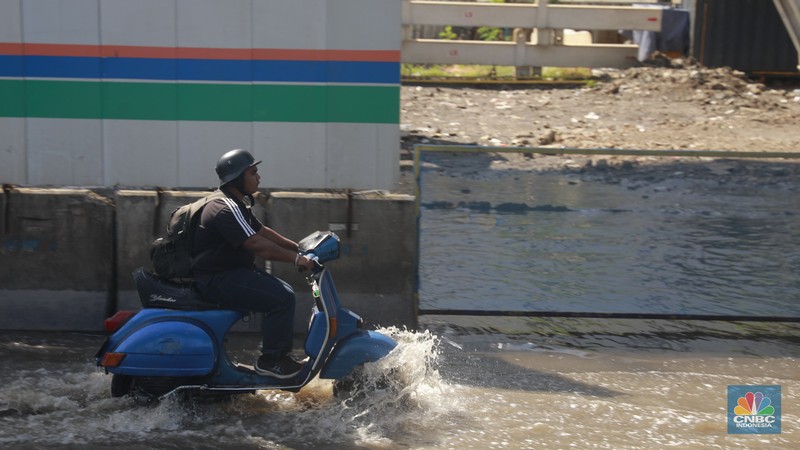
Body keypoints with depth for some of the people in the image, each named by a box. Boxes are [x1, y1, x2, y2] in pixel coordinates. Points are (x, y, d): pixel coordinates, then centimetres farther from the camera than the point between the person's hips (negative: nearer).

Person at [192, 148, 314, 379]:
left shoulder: (238, 204, 14)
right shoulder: (226, 209, -21)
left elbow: (262, 230, 18)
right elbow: (256, 244, -28)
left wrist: (298, 247, 11)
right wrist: (296, 258, -25)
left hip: (233, 271, 11)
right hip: (217, 279, -11)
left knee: (284, 292, 12)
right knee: (282, 298, -19)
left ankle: (278, 353, 15)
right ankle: (270, 360, -9)